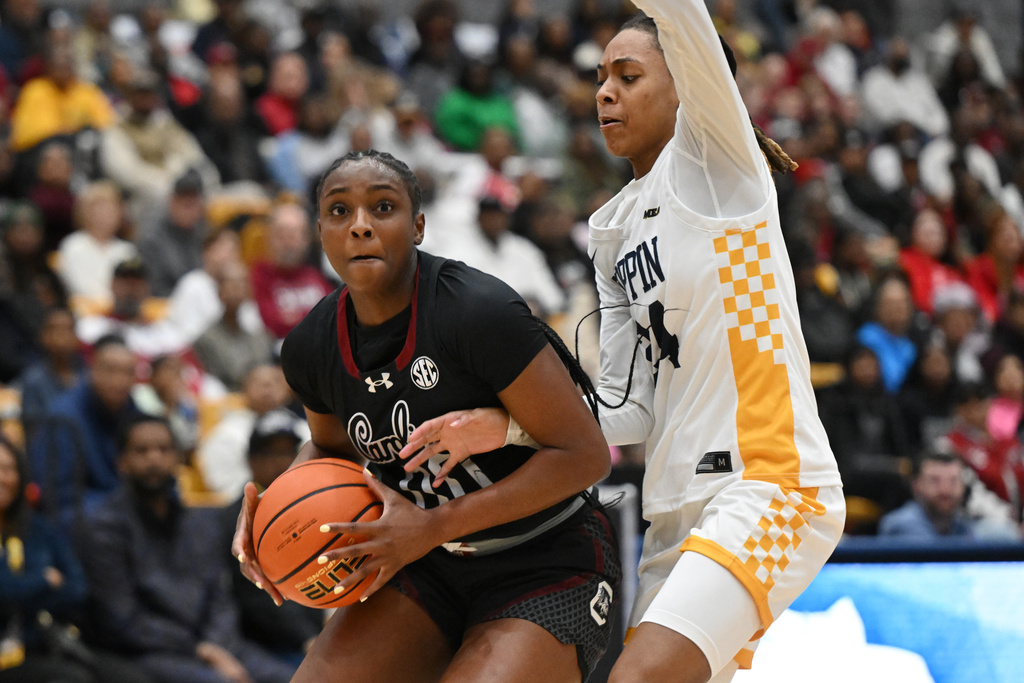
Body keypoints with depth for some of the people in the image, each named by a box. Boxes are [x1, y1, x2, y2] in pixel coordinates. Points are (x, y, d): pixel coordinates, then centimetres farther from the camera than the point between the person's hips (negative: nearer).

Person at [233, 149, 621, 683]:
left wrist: (432, 527, -25)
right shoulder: (310, 348, -4)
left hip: (546, 568, -6)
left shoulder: (479, 312, -24)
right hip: (431, 567, 6)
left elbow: (583, 454, -22)